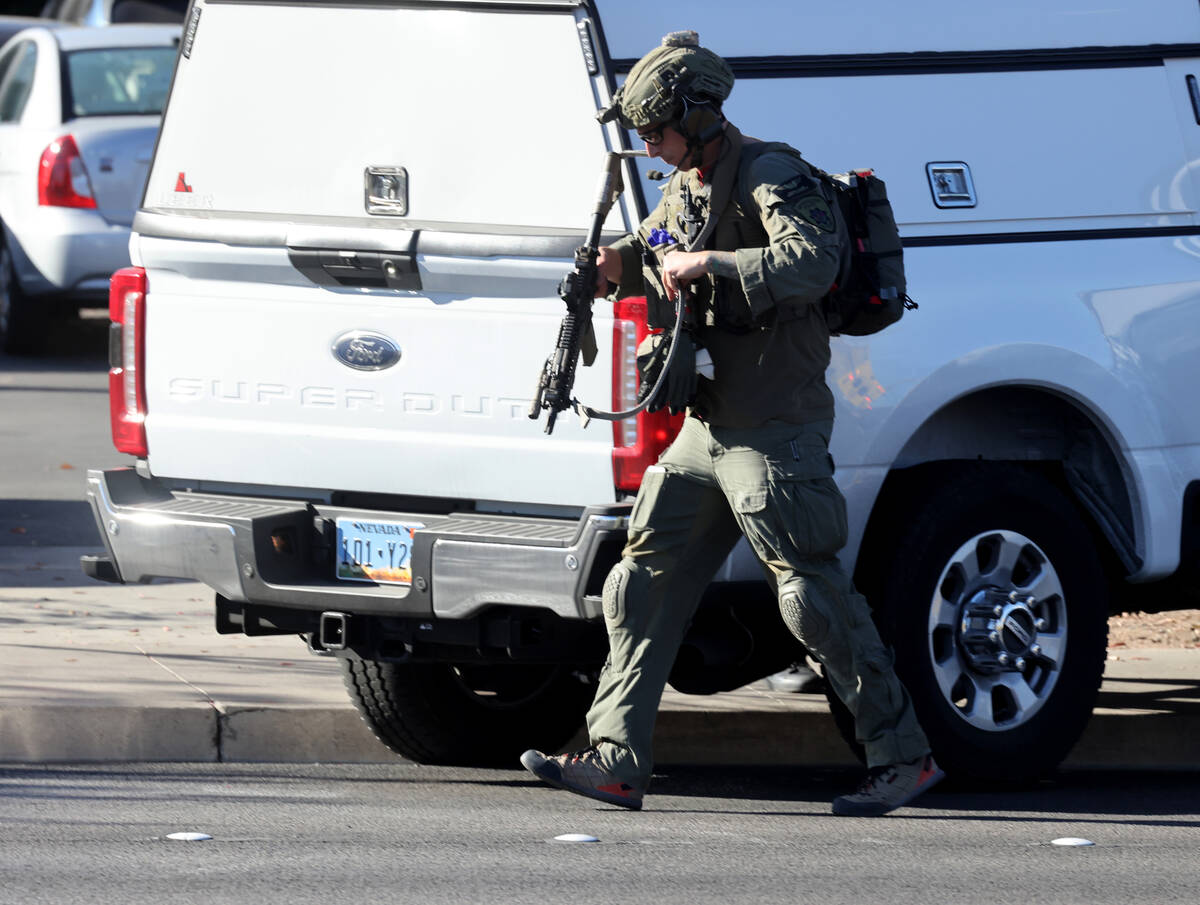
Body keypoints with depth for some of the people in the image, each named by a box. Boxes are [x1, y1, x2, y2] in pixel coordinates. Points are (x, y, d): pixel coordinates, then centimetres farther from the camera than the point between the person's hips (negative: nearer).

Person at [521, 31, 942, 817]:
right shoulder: (685, 191, 14)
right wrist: (621, 263, 8)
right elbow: (657, 254, 32)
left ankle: (904, 758, -1)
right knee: (646, 584, 5)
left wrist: (706, 264, -29)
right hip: (702, 432, 9)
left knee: (813, 593, -9)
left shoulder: (773, 182, -14)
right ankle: (617, 761, 6)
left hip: (772, 431, -9)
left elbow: (812, 264, -33)